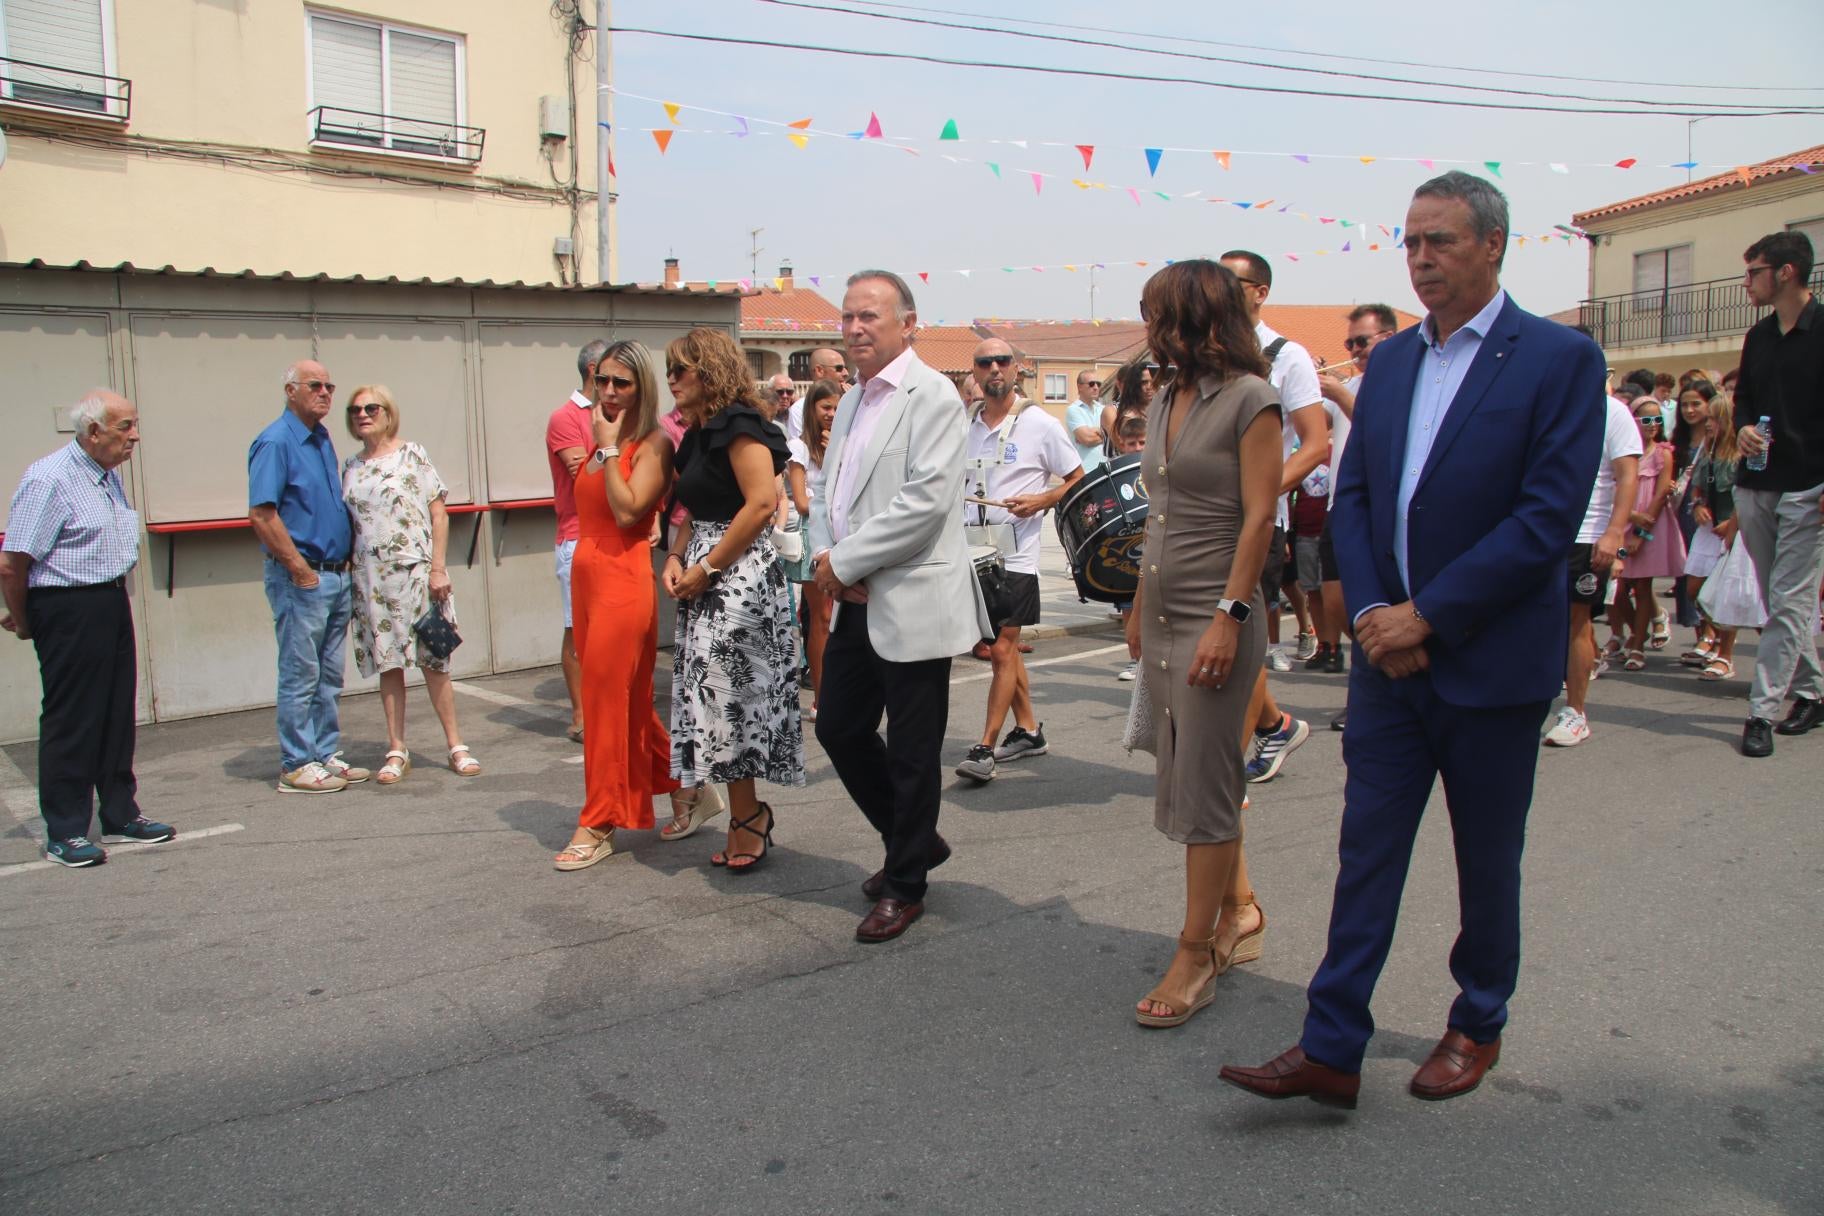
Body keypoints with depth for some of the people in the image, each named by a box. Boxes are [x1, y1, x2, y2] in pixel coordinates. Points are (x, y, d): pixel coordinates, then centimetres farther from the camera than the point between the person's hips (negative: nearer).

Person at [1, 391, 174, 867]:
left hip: (113, 604, 8)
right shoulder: (49, 479, -16)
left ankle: (120, 814, 26)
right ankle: (65, 833, 10)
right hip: (68, 611, -8)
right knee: (71, 721, 0)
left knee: (118, 714, 14)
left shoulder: (110, 474, 12)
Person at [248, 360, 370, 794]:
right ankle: (297, 766, 7)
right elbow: (261, 515, -18)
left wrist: (346, 563, 13)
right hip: (301, 579, -8)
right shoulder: (275, 442, -12)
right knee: (300, 675, -1)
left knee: (329, 677, 13)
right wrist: (301, 571, -17)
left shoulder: (323, 440, 14)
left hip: (336, 576, 8)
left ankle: (326, 755, 21)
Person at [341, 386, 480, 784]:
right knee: (387, 662, 5)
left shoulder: (412, 455, 0)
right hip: (371, 578, 3)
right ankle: (397, 751, 12)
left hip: (415, 570, -3)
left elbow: (439, 514, -3)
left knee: (433, 660, 0)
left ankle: (456, 745, 9)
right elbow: (347, 525, 13)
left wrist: (438, 568, -8)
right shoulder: (350, 467, 11)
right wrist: (347, 574, 5)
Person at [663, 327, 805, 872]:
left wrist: (706, 568, -18)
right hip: (707, 582, 9)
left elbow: (762, 502, -21)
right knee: (718, 700, 10)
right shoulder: (698, 435, 16)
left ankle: (748, 819, 9)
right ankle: (747, 817, 20)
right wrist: (676, 558, 4)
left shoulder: (738, 425, -12)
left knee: (726, 697, -4)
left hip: (739, 576, -9)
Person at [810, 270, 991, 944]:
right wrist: (825, 554, -2)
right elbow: (827, 489, 18)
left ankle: (904, 885, 20)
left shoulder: (931, 395, -11)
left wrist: (845, 561, -16)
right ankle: (913, 841, 35)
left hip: (912, 603, -9)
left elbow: (927, 498, -21)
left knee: (911, 753, 3)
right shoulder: (852, 401, 16)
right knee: (840, 730, 15)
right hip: (855, 602, 9)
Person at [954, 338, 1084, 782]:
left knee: (1002, 649, -6)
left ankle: (985, 747, -1)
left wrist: (1038, 501, -16)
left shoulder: (1040, 424, -5)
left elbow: (1078, 481, 0)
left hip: (1015, 555, -6)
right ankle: (1028, 730, 27)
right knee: (1001, 647, 14)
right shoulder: (966, 427, 10)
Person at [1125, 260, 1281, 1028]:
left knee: (1204, 785, -2)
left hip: (1216, 618, -8)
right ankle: (1239, 908, 31)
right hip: (1164, 618, 8)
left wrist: (1229, 617, -20)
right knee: (1191, 774, 14)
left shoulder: (1249, 400, -10)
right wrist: (1140, 607, 15)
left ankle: (1195, 954, 8)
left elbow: (1258, 517, -15)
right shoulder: (1165, 402, 12)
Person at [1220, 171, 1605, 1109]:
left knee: (1487, 858, 13)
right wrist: (1371, 613, -8)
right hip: (1388, 653, 5)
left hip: (1490, 661, -4)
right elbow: (1352, 496, 7)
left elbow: (1549, 517, -17)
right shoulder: (1390, 361, 9)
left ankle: (1477, 1027, 33)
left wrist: (1425, 615, -18)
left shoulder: (1559, 358, -9)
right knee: (1366, 849, 5)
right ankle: (1330, 1049, 11)